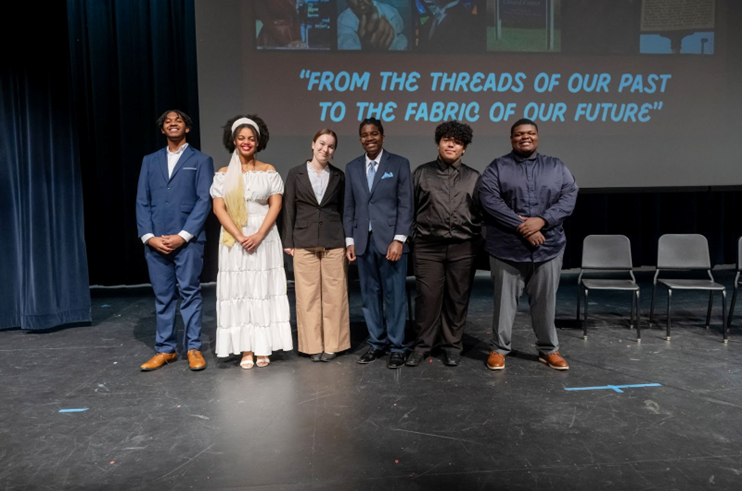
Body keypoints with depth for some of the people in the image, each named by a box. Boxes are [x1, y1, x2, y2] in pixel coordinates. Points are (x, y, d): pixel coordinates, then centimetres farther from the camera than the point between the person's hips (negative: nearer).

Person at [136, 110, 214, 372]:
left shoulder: (201, 160, 6)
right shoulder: (150, 161, 16)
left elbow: (204, 201, -3)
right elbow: (142, 201, 10)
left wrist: (183, 235, -11)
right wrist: (149, 236, -3)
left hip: (188, 240, -3)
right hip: (156, 240, 3)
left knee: (189, 292, 1)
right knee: (163, 296, 8)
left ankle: (193, 348, 11)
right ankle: (164, 349, 17)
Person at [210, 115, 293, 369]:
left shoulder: (268, 171, 5)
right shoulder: (223, 174, 5)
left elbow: (275, 205, -2)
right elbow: (219, 208, -2)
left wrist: (259, 235, -14)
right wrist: (240, 237, -14)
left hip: (265, 238, 0)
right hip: (234, 240, 0)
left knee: (264, 290, 2)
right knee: (239, 290, 1)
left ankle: (264, 348, 10)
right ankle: (246, 350, 7)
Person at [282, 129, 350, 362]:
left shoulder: (339, 176, 8)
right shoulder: (296, 174, 4)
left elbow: (343, 209, 10)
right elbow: (289, 209, 4)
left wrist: (348, 241, 6)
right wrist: (288, 242, -1)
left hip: (334, 242, 1)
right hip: (304, 243, -1)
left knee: (334, 294, 3)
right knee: (308, 295, 3)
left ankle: (332, 344, 14)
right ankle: (313, 345, 13)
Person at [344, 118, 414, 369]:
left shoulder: (399, 164, 1)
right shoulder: (352, 167, 12)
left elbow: (406, 205, -4)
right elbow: (349, 207, 12)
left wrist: (398, 239, -12)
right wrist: (349, 240, 5)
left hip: (390, 240, -3)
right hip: (363, 241, 4)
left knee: (394, 296, 1)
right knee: (370, 295, 8)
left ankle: (396, 347, 12)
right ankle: (376, 343, 21)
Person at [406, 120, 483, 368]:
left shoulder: (474, 178, 10)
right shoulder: (422, 173, 8)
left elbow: (481, 214, 11)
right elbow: (410, 209, 8)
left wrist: (476, 242, 5)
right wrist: (411, 237, 4)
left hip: (463, 248, 1)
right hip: (428, 247, -1)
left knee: (457, 298, 7)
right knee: (427, 297, 0)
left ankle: (452, 346, 21)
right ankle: (422, 345, 15)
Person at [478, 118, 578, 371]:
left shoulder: (556, 167, 11)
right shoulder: (497, 167, 2)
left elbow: (569, 196, 0)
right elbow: (489, 200, -11)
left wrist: (542, 221, -15)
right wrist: (520, 226, -18)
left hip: (548, 246, 2)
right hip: (507, 247, -2)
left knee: (545, 301, 10)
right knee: (504, 300, 4)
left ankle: (549, 349, 25)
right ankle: (499, 349, 18)